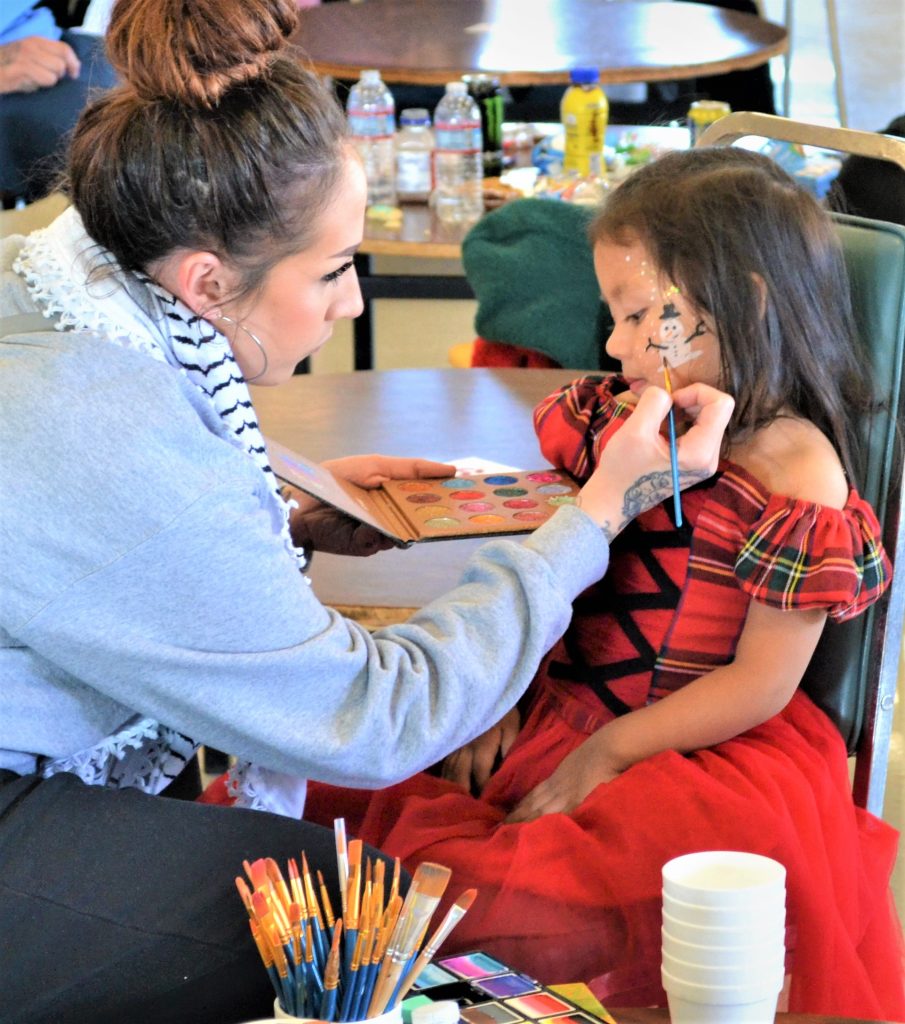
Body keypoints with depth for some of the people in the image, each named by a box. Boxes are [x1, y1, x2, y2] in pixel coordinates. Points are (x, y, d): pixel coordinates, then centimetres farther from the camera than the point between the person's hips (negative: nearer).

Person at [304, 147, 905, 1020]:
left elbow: (762, 685, -15)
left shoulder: (796, 471, -16)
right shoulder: (616, 421, 5)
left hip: (697, 750, -7)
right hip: (555, 711, 7)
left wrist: (608, 753, -15)